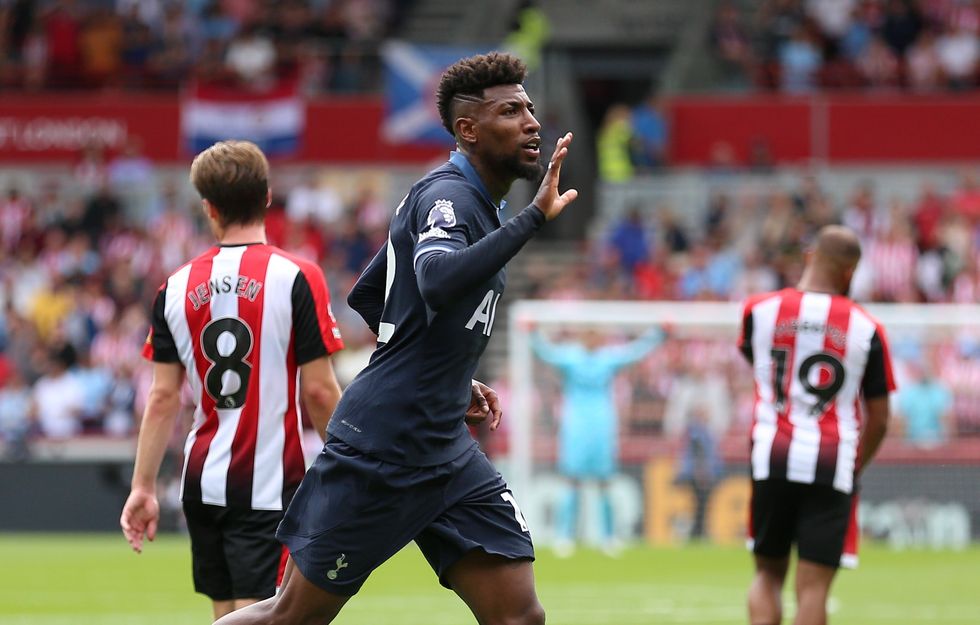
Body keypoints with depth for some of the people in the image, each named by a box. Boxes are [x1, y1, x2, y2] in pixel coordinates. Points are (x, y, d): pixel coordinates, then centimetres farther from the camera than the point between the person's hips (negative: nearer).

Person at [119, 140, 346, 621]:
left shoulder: (177, 287, 4)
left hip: (203, 482, 5)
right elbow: (318, 391, -8)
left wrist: (143, 486, 9)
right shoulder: (297, 278, -8)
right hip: (270, 483, -5)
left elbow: (163, 397, 4)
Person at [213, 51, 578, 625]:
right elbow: (437, 281, -37)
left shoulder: (477, 204, 15)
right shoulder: (447, 195, -13)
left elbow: (367, 295, 26)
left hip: (447, 452, 9)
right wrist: (534, 217, -35)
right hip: (381, 447, -9)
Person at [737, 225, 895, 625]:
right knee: (813, 588, -1)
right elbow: (879, 421, 4)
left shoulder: (759, 310, 2)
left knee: (768, 574, 15)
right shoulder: (866, 329, -1)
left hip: (771, 460, 2)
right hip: (833, 464, -2)